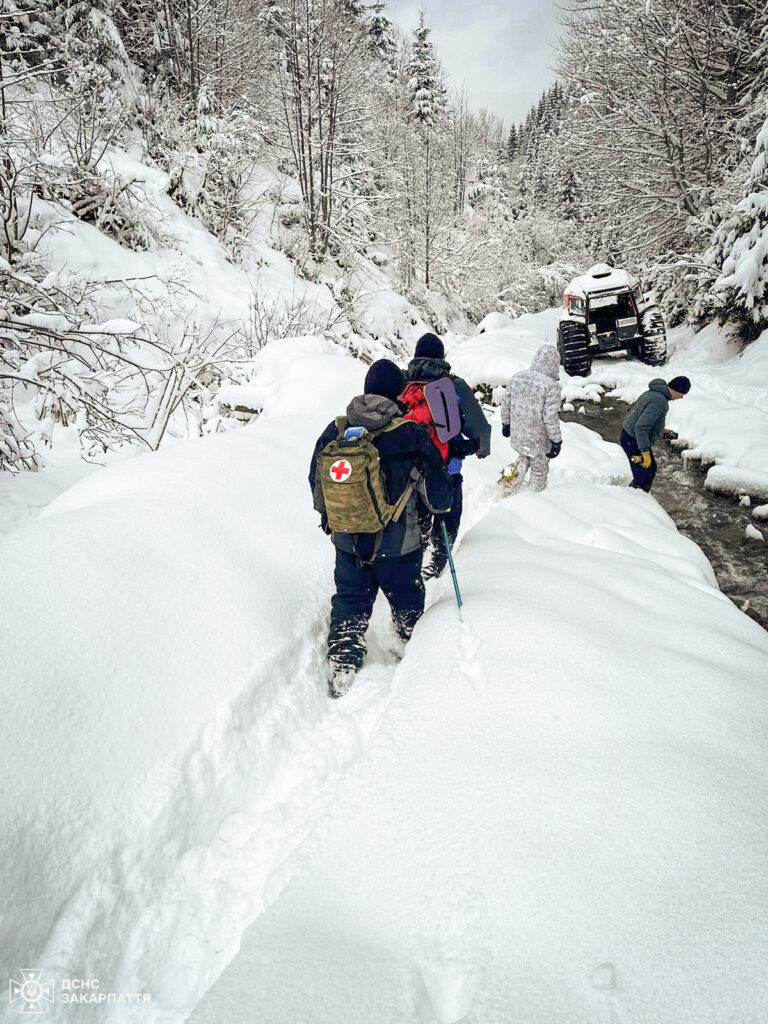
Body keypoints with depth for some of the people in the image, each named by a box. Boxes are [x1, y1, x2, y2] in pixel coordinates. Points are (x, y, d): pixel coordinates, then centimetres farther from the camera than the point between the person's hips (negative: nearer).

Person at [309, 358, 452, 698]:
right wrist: (443, 506, 14)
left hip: (347, 540, 2)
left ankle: (341, 667, 14)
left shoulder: (335, 431, -5)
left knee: (349, 601, 18)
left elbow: (316, 482, 7)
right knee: (407, 599, 22)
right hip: (398, 543, -2)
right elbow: (437, 488, -9)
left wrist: (328, 515, 25)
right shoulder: (410, 434, -17)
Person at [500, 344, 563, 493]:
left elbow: (505, 403, 6)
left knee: (523, 457, 35)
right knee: (539, 469, 20)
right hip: (539, 440, -4)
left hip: (517, 435, 5)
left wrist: (506, 423, 21)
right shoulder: (551, 386, -22)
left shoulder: (517, 377, -4)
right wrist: (556, 441, -11)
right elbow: (551, 417, -22)